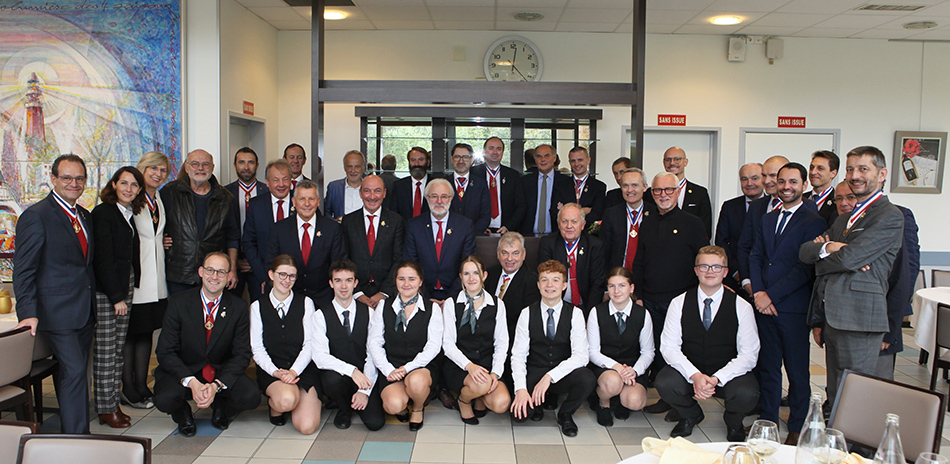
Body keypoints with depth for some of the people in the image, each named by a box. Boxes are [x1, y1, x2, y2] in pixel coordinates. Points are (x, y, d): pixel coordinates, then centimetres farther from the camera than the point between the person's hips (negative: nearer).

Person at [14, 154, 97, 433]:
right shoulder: (36, 216, -8)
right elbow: (23, 270, -11)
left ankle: (70, 430, 24)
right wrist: (28, 312, -20)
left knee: (74, 374, 14)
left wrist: (92, 306, 15)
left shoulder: (85, 216, 15)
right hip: (57, 312, -7)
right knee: (74, 372, -10)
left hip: (85, 313, 7)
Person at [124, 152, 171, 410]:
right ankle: (129, 390, 10)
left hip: (156, 278, 7)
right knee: (130, 332, 1)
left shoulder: (162, 200, 14)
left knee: (147, 331, 11)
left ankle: (141, 386, 19)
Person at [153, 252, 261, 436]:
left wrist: (216, 385, -23)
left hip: (222, 373, 1)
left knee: (251, 396, -26)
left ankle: (221, 408, 10)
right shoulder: (179, 302, -8)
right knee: (165, 399, -32)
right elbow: (165, 352, -9)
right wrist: (191, 382, -25)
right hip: (184, 371, -1)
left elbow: (242, 355, -6)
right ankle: (183, 413, 7)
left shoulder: (239, 307, -5)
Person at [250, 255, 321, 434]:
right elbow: (257, 348, 0)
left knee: (307, 426, -19)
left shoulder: (305, 303, 6)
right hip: (271, 371, 0)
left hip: (303, 370, 1)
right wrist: (276, 372, -17)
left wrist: (294, 371, -16)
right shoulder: (257, 307, 6)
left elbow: (309, 345, 0)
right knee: (287, 399, -35)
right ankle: (274, 403, 1)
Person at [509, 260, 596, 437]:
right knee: (519, 412, -27)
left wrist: (550, 376, -26)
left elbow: (581, 355, -15)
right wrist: (521, 388, -21)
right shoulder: (527, 314, -1)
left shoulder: (575, 314, -4)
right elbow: (518, 355, -5)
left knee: (587, 379, -32)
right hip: (534, 374, 0)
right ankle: (537, 402, 11)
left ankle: (565, 414, 0)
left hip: (562, 375, 0)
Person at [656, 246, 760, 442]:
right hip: (689, 370, 1)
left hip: (728, 374, -1)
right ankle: (691, 415, 9)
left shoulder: (741, 307, -5)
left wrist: (716, 379, -24)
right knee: (664, 384, -28)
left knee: (746, 394, -32)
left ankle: (733, 421, 9)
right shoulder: (679, 303, -3)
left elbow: (748, 354, -9)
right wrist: (695, 376, -24)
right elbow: (669, 347, -7)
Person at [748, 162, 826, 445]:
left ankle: (797, 429, 17)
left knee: (797, 371, 4)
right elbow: (755, 256, 10)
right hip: (764, 305, 6)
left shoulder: (814, 222, -6)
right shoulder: (768, 219, 16)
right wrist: (758, 292, -5)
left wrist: (771, 294, -15)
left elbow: (806, 268, -13)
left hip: (793, 308, -5)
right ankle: (768, 419, 26)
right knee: (767, 366, 14)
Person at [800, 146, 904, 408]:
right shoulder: (844, 219, 22)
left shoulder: (890, 217, -7)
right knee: (835, 396, 14)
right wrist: (827, 247, -8)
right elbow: (804, 252, 12)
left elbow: (848, 258, -17)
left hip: (859, 320, -8)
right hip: (833, 318, 8)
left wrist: (819, 259, 3)